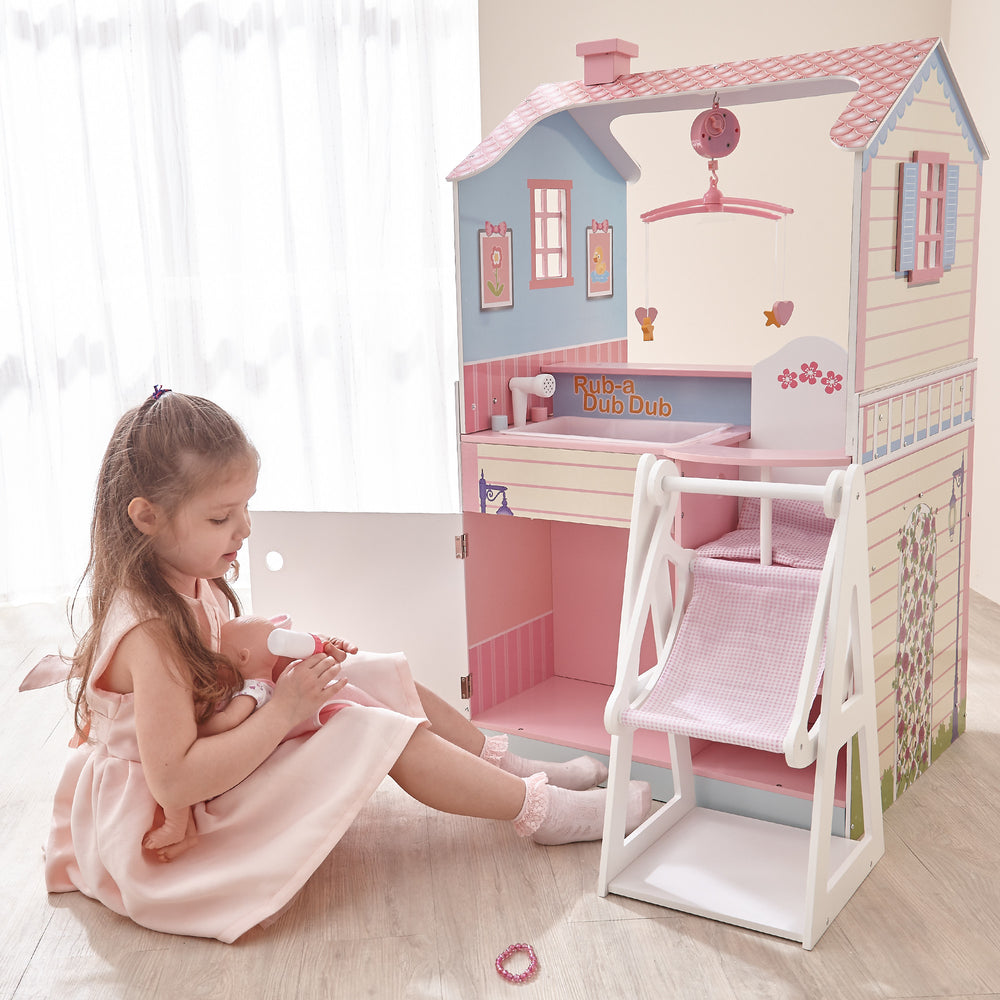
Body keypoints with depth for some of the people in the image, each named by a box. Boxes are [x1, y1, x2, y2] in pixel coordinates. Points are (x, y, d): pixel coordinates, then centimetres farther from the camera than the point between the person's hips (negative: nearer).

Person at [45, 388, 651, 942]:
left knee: (379, 681, 6)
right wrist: (282, 711, -29)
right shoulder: (150, 631, -31)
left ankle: (508, 766, 16)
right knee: (378, 732, -19)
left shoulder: (191, 583, 0)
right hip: (179, 825, -10)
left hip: (220, 765, 10)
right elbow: (174, 782, -34)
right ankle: (540, 810, -5)